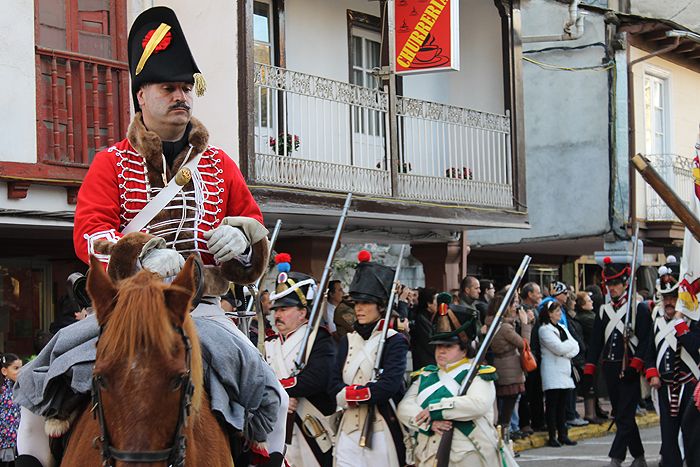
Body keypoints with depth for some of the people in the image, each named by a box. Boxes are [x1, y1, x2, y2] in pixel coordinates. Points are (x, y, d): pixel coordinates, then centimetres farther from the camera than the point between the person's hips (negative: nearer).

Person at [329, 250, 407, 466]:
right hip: (349, 429, 4)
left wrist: (349, 393, -11)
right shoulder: (348, 341, 14)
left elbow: (389, 385, -16)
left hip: (382, 430, -4)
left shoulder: (394, 341, -2)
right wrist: (366, 391, -13)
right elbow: (334, 386, 4)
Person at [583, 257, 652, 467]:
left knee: (625, 415, -9)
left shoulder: (639, 308, -2)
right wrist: (589, 370, 7)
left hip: (630, 370, -6)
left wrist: (635, 366, -18)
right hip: (610, 369, 6)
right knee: (622, 415, 11)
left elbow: (646, 340, -9)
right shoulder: (603, 311, 14)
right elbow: (595, 342, 14)